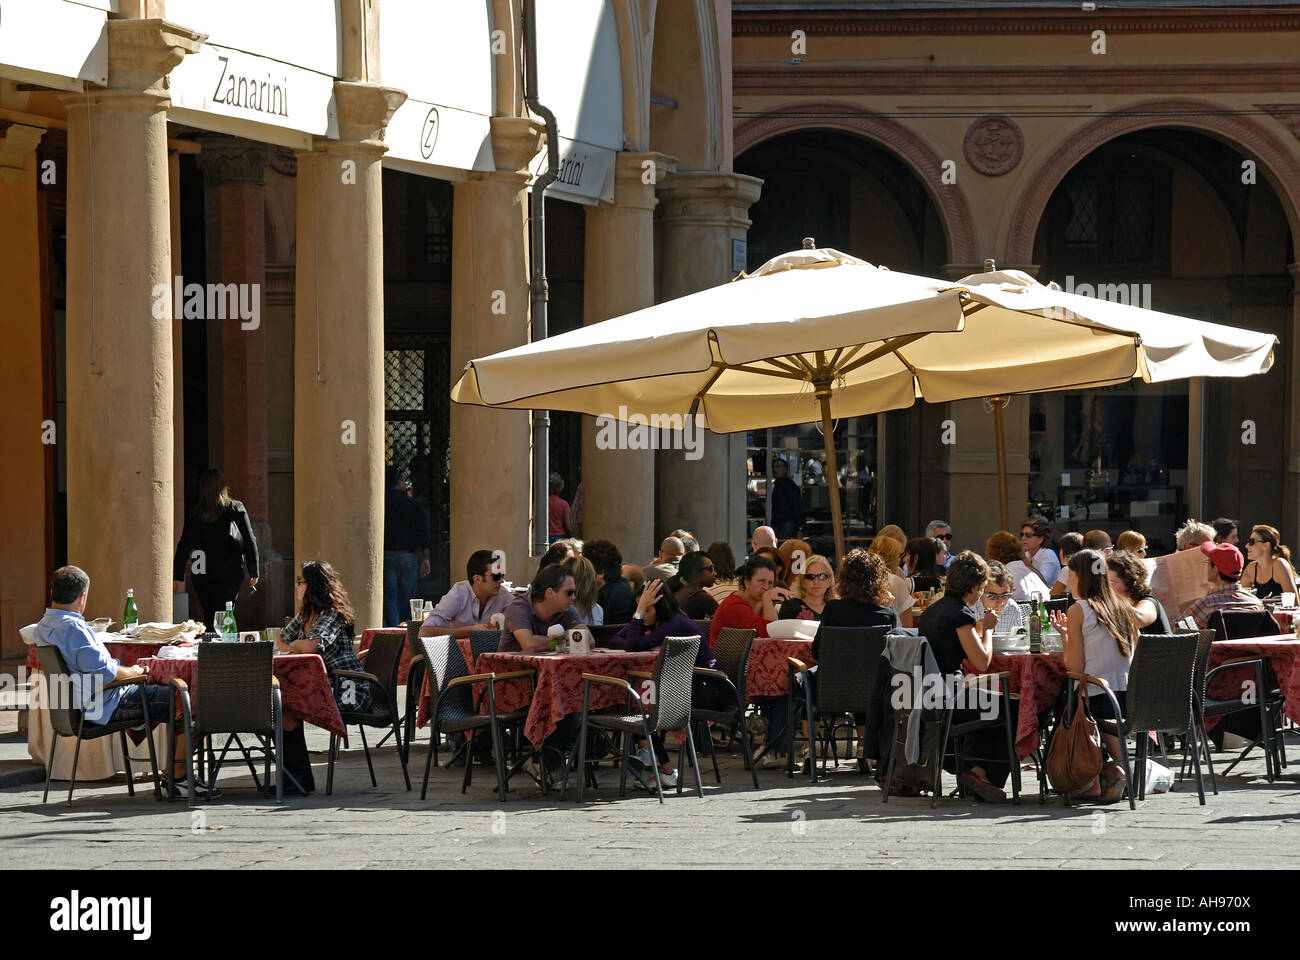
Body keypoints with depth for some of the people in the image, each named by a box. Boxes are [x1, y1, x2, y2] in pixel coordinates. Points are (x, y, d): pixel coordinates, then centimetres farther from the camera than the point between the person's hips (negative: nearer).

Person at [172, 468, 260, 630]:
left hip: (201, 574, 2)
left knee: (209, 618, 12)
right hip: (229, 573, -1)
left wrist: (178, 575, 8)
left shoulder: (195, 514, 1)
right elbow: (250, 541, -2)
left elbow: (184, 545, 2)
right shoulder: (236, 509, -2)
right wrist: (253, 572, 5)